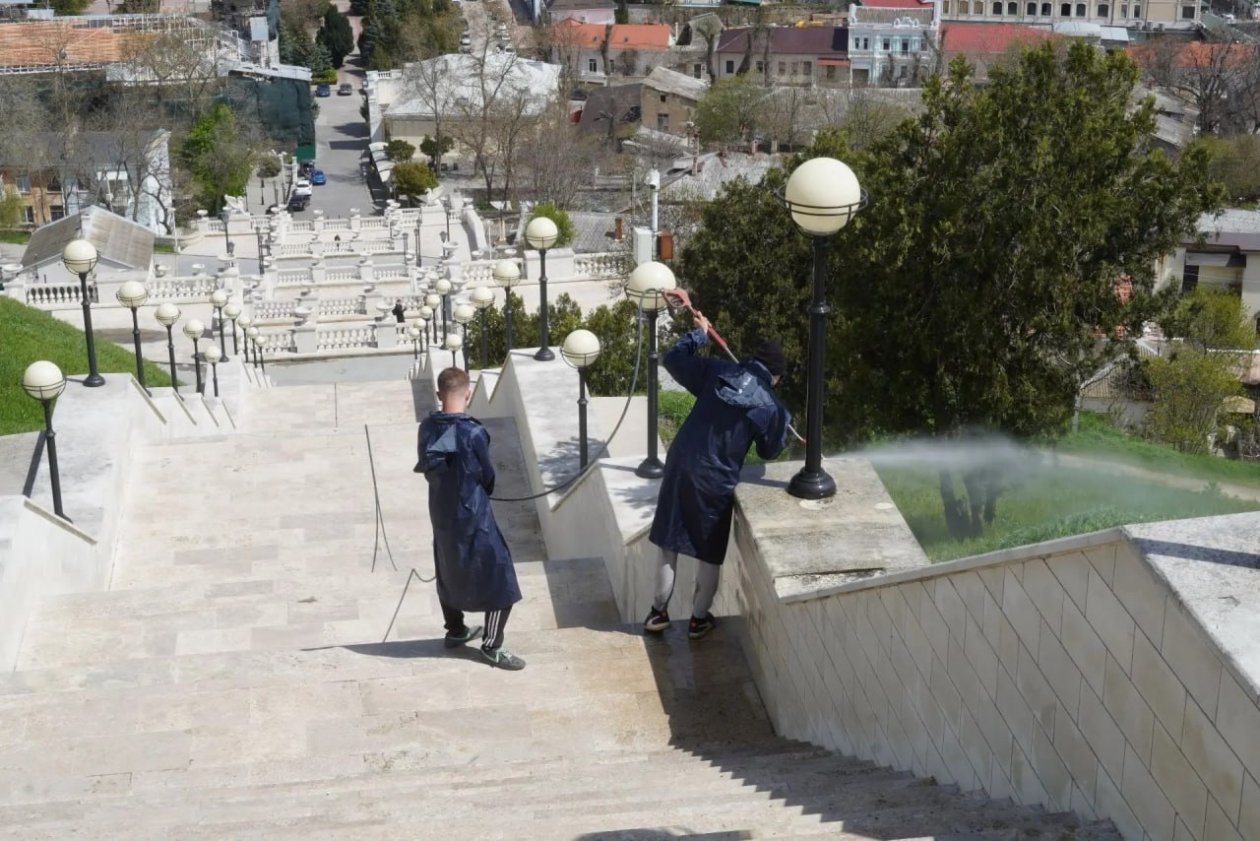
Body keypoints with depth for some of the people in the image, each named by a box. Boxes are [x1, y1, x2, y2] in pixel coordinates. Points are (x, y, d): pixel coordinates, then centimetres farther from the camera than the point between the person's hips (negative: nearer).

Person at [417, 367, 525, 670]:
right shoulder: (473, 433, -24)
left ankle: (455, 631, 39)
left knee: (449, 572, 24)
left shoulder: (427, 428, -6)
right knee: (500, 577, 4)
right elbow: (488, 476, -10)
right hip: (472, 515, -7)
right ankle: (492, 645, 7)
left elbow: (427, 469, 6)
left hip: (441, 513, 7)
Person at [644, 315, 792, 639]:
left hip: (680, 465, 3)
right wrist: (783, 423, 26)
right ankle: (699, 619, 25)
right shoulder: (771, 407, -6)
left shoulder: (718, 372, -3)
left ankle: (658, 612, 23)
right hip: (715, 480, -3)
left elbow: (673, 358, 7)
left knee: (669, 542, 15)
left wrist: (699, 334, 21)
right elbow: (769, 450, 9)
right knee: (709, 554, 15)